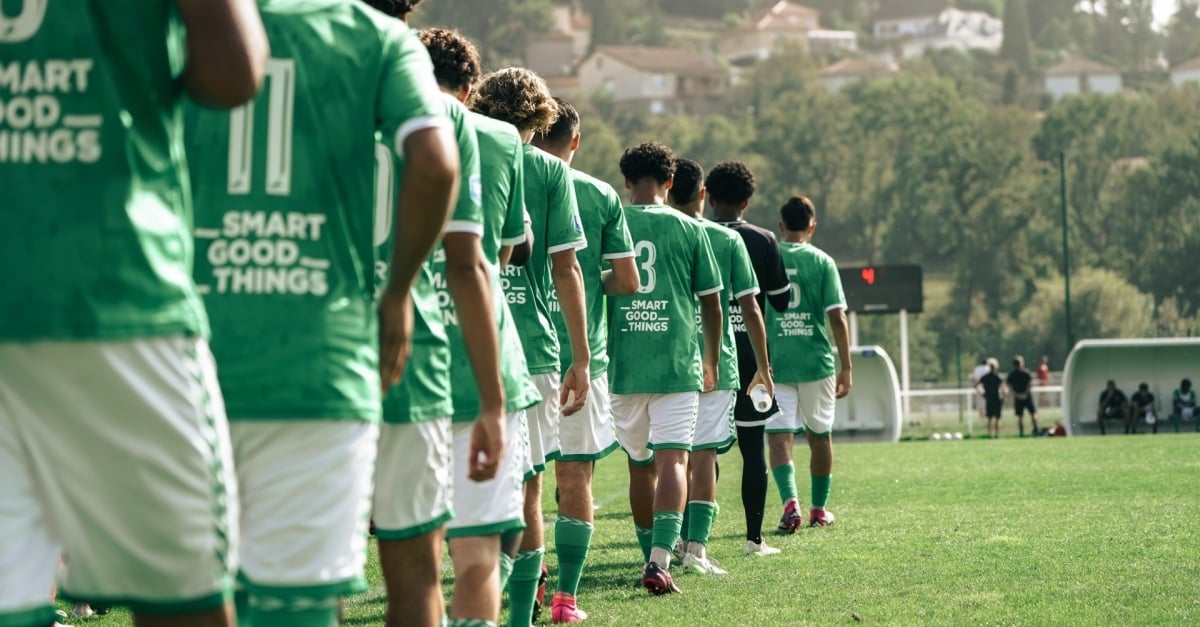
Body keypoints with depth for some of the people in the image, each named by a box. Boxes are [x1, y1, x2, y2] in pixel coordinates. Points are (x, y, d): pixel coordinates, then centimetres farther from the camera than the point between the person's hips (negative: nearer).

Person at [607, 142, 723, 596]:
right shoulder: (689, 230, 1)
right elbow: (711, 303, 5)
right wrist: (712, 360, 20)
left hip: (623, 366, 2)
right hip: (677, 365, -2)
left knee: (640, 465, 15)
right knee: (673, 459, -7)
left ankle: (652, 556, 27)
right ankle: (660, 560, -24)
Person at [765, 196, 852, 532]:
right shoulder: (822, 262, -1)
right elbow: (837, 317, -5)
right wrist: (846, 367, 1)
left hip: (773, 362, 0)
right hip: (817, 362, 0)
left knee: (778, 435, -3)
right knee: (820, 435, 15)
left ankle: (791, 502, -24)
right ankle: (819, 509, 25)